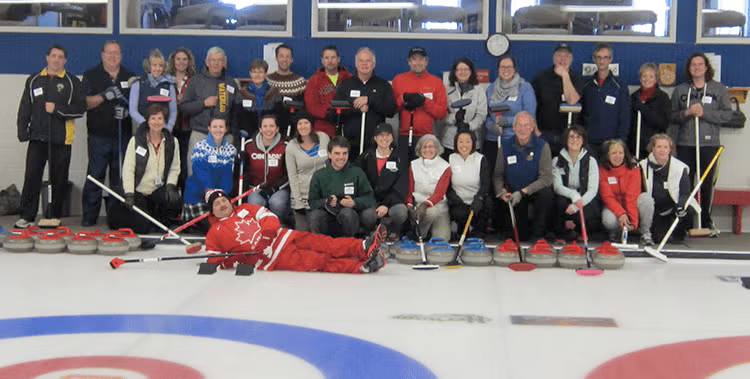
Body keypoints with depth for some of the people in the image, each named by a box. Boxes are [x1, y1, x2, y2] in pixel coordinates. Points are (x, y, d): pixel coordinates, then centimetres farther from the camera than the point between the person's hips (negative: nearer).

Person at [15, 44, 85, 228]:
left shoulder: (72, 82, 5)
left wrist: (57, 109, -13)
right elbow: (25, 108, 12)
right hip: (37, 137, 1)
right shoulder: (34, 80, 12)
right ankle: (27, 216, 2)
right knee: (32, 176, -4)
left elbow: (80, 108, -3)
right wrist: (23, 130, 3)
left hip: (61, 139, -1)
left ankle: (55, 217, 14)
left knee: (59, 180, 4)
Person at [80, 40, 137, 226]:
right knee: (95, 176, -5)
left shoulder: (130, 77, 13)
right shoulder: (91, 75, 6)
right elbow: (86, 103, -3)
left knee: (120, 177, 4)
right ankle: (89, 216, 1)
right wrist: (105, 96, -18)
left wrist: (127, 110, -6)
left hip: (122, 135, 2)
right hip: (98, 135, -2)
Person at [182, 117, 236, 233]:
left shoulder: (231, 149, 6)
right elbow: (200, 171, -18)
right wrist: (208, 189, -35)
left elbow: (228, 174, -5)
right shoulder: (200, 146, -4)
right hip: (197, 194, -3)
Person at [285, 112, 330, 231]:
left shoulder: (323, 137, 1)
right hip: (302, 194, -1)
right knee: (302, 233, -1)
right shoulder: (291, 146, -3)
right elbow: (292, 175, -3)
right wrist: (298, 202, -7)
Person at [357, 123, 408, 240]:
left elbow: (400, 188, -2)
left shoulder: (398, 159, 5)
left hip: (391, 201, 0)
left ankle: (393, 231, 3)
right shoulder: (367, 157, 9)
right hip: (371, 201, 0)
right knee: (367, 215, -33)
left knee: (401, 211, -33)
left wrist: (387, 205, -15)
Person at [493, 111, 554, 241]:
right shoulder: (505, 146, -5)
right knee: (520, 236, -5)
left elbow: (546, 178, -19)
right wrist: (501, 190, -19)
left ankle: (538, 234, -19)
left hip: (535, 190, -2)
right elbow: (497, 174, 2)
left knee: (546, 194, -36)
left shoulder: (542, 146, -13)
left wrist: (523, 192, -27)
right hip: (513, 194, 2)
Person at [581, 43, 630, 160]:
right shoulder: (586, 86, 12)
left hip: (611, 143, -2)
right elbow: (580, 114, 13)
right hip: (589, 143, 2)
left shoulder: (620, 87, 3)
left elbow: (625, 118, 1)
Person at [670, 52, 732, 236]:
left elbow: (727, 114, -1)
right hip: (685, 143, 1)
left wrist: (704, 113, -12)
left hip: (709, 143, -1)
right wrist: (687, 113, -11)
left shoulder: (719, 89, 7)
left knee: (707, 184, 2)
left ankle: (706, 221, 15)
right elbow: (672, 116, 8)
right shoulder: (680, 90, 11)